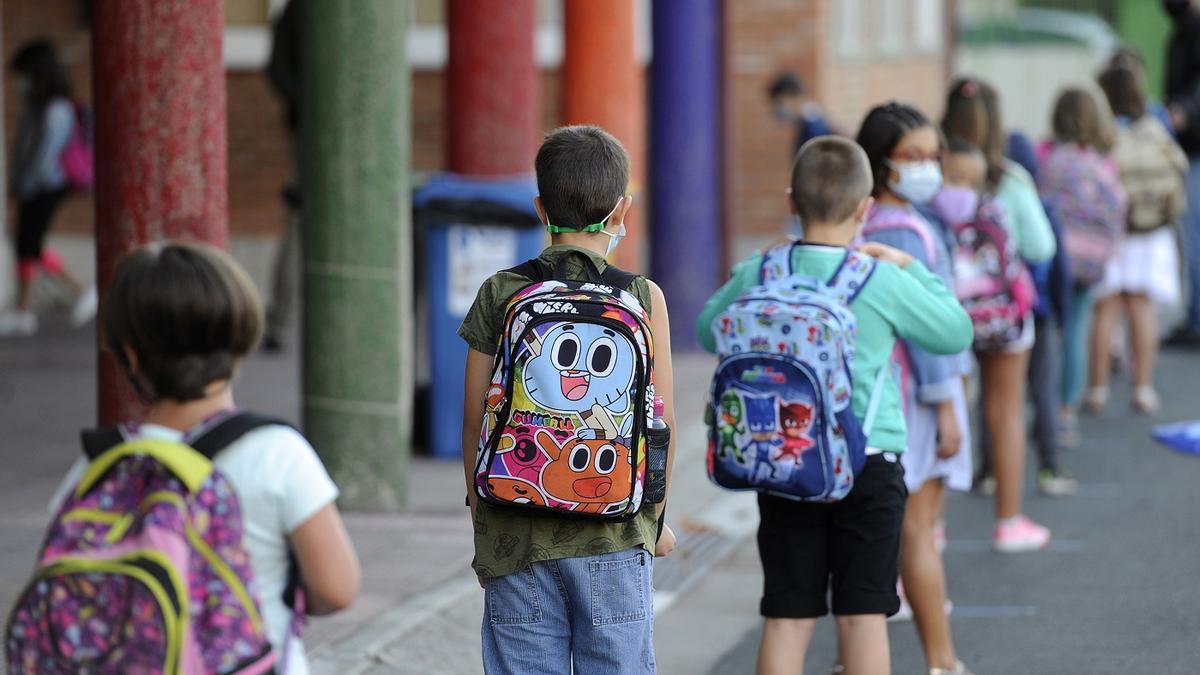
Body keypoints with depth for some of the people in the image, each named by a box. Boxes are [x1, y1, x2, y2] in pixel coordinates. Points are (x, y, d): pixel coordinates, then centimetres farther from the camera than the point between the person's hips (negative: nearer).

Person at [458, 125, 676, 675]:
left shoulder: (499, 295, -2)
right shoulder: (643, 298, -3)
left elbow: (475, 421, 2)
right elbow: (661, 423, 1)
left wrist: (479, 508, 15)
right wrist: (656, 516, 15)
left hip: (516, 535, 1)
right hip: (614, 533, -1)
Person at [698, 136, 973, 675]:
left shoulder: (757, 276, -3)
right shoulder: (882, 281, -10)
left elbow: (708, 332, 16)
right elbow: (955, 333, 5)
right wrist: (912, 269, 14)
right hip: (869, 463, -2)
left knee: (786, 617, 6)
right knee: (863, 614, 3)